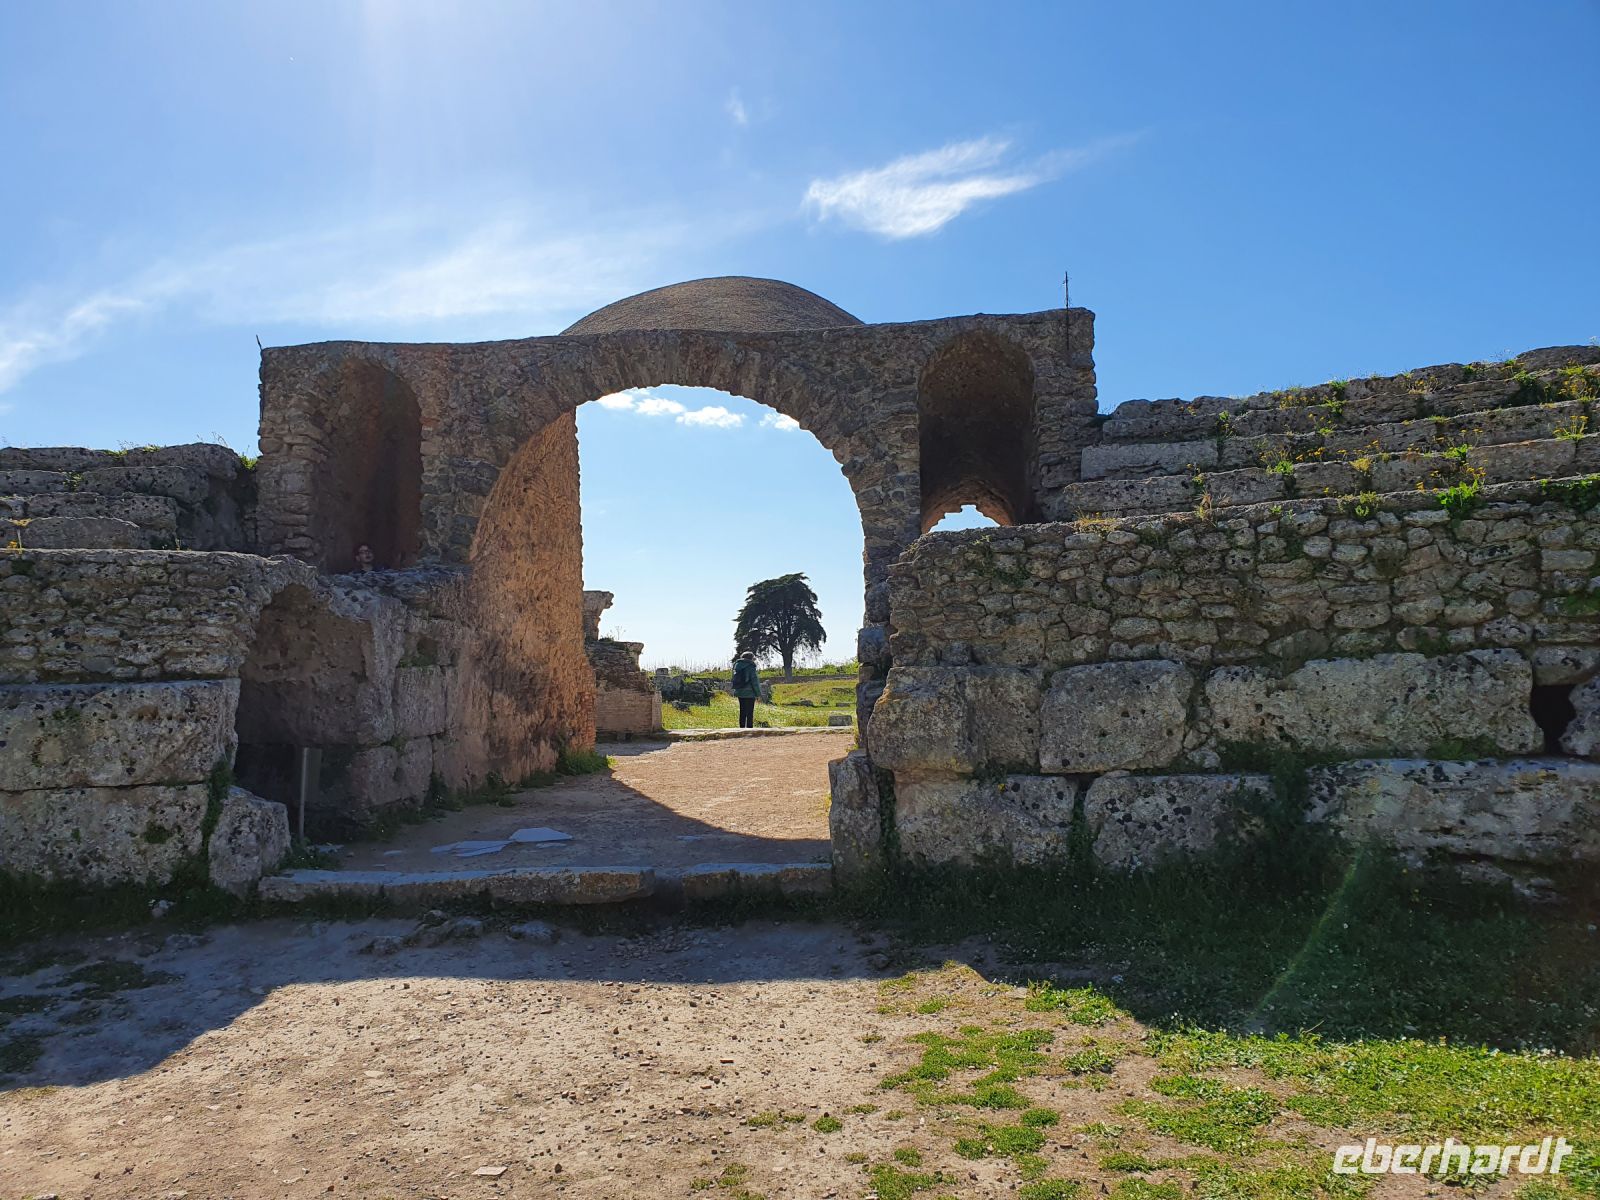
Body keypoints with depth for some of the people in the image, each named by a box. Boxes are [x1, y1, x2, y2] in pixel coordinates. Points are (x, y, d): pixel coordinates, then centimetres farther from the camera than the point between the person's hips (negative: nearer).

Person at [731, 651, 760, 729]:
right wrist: (758, 693, -7)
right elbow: (754, 681, -13)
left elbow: (734, 680, 15)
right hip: (749, 693, -7)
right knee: (750, 713, -3)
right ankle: (749, 728, -5)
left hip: (740, 693, 7)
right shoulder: (750, 666, -12)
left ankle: (742, 728, 16)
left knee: (742, 713, 14)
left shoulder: (737, 666, 9)